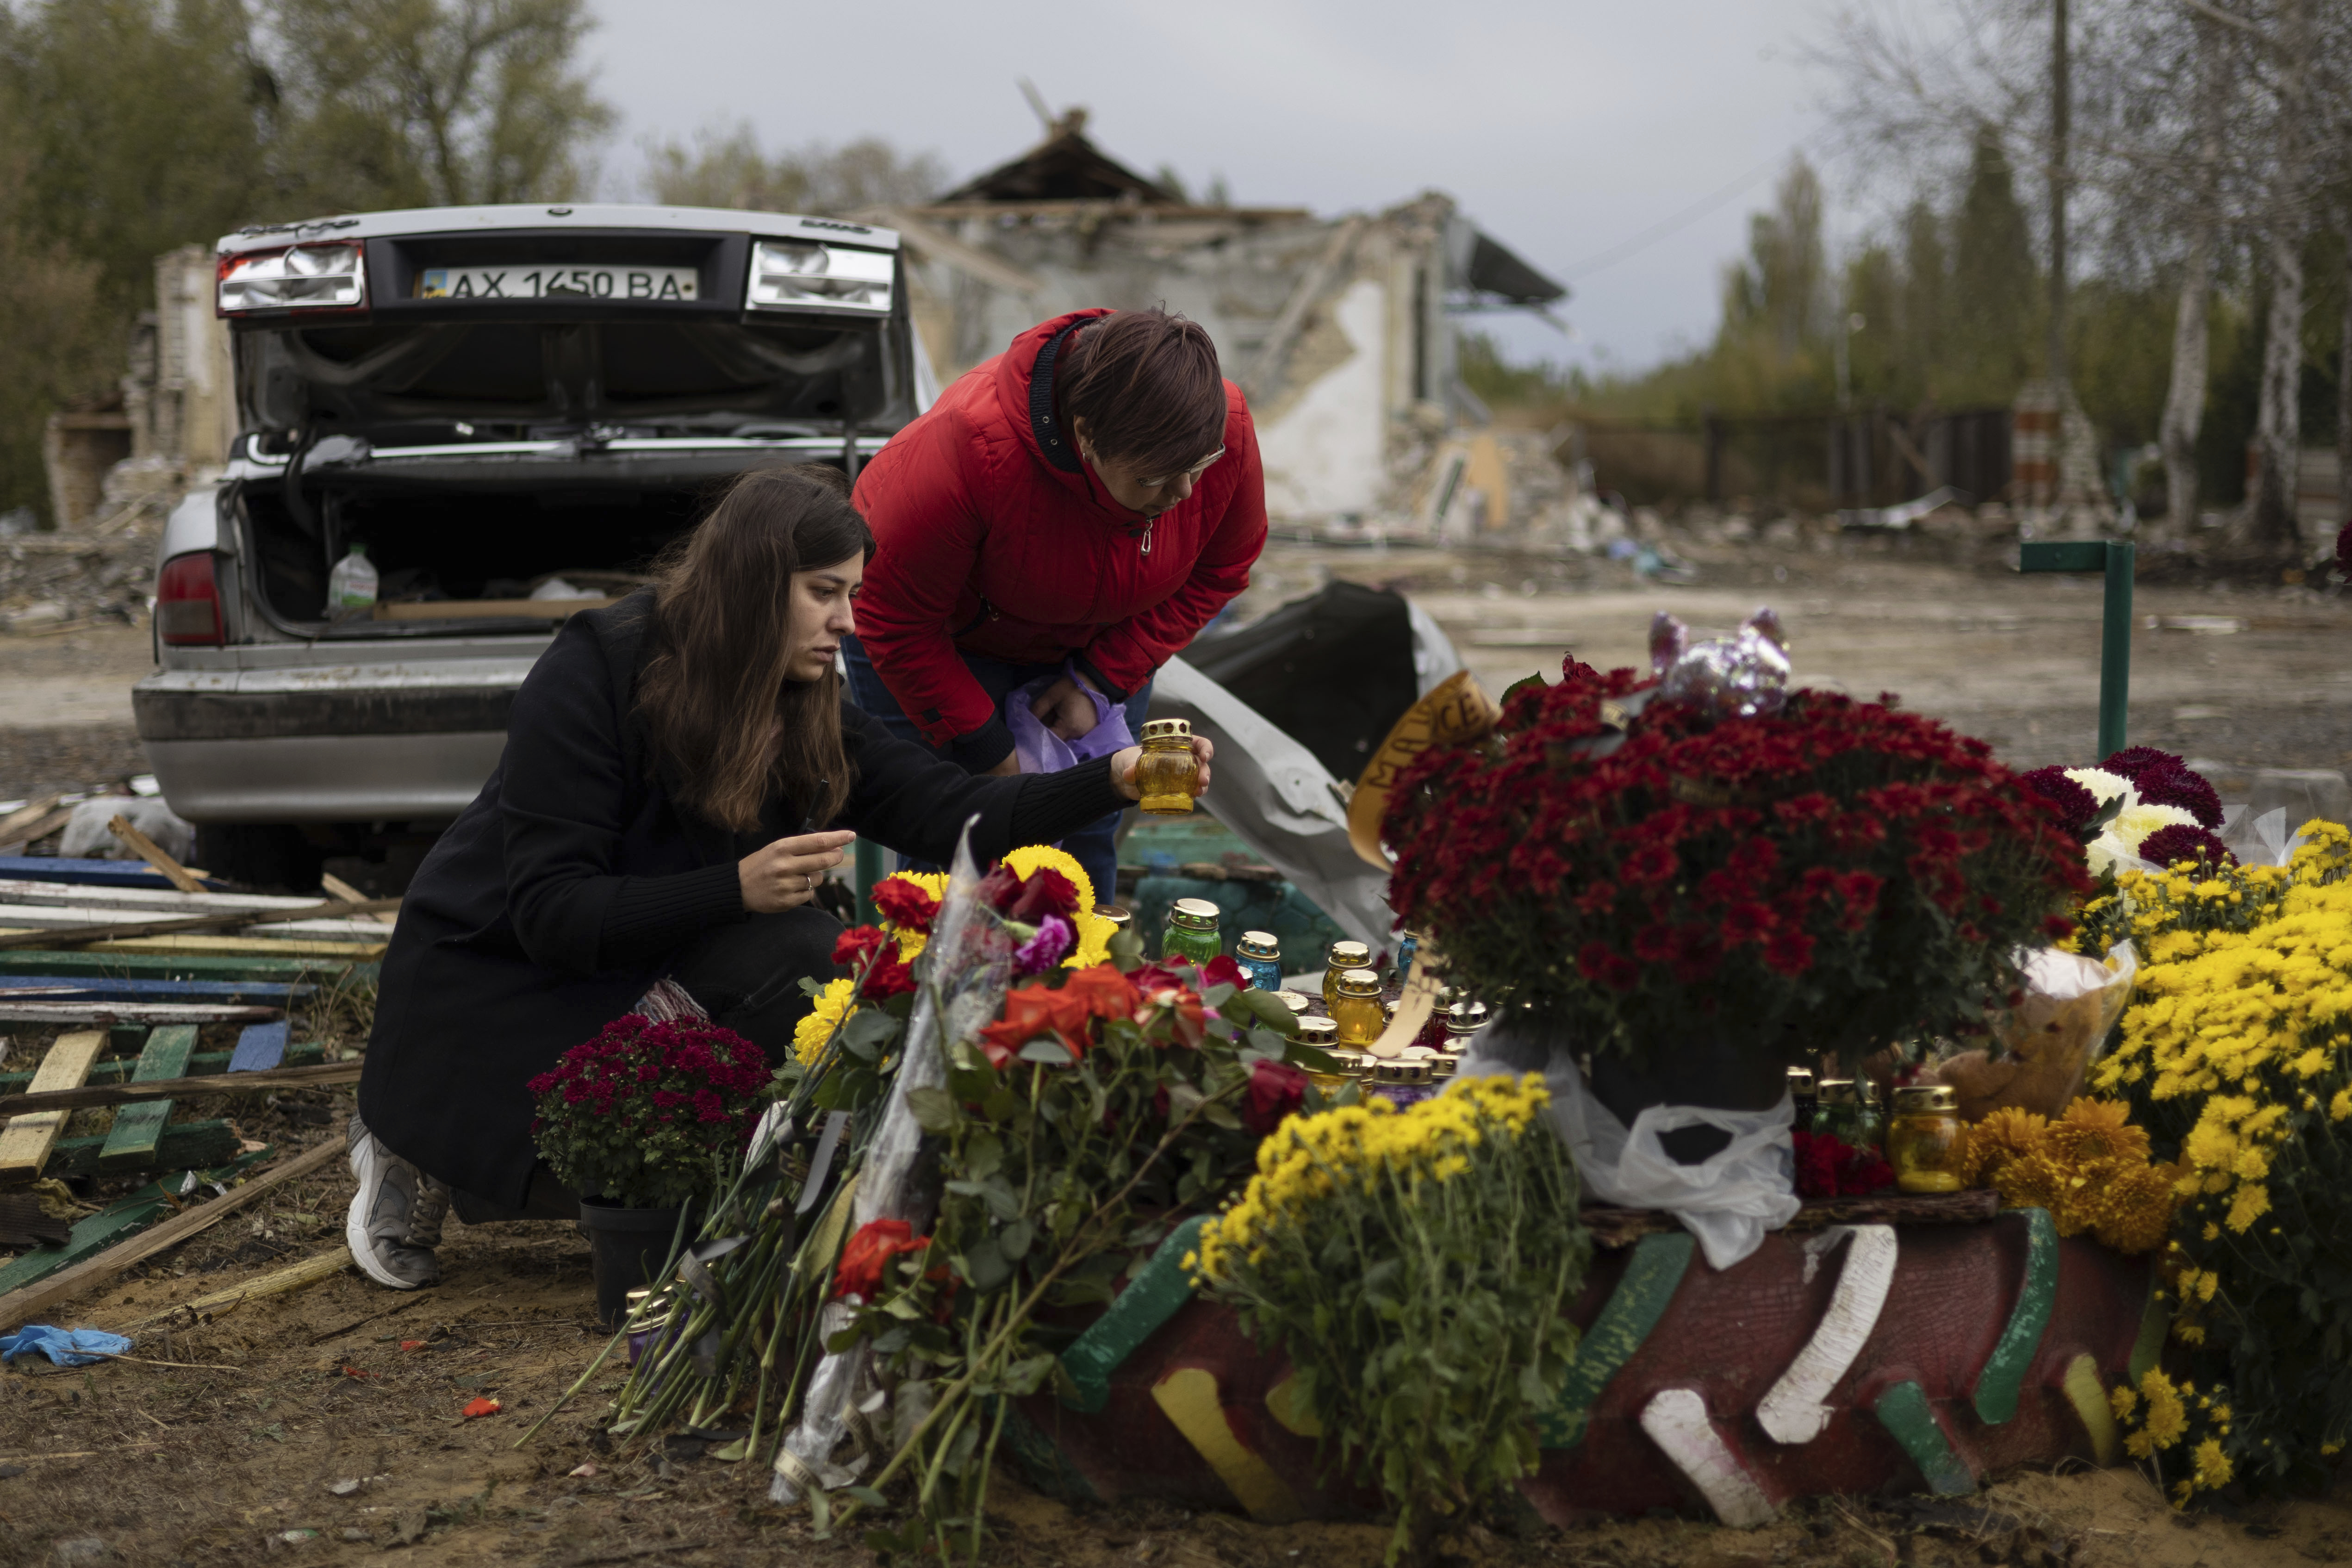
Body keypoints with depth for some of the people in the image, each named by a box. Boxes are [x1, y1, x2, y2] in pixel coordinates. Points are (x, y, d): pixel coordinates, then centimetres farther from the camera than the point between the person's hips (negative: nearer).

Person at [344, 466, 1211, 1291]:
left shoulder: (804, 709, -5)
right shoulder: (591, 675, -25)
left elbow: (944, 812, -13)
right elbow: (550, 913, -28)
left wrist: (1111, 781, -25)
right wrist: (736, 889, -38)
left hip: (640, 969, 7)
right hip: (493, 976, -7)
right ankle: (421, 1152, 2)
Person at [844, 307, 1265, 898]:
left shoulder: (1226, 430, -28)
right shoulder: (967, 449, -41)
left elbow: (1218, 570, -7)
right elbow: (896, 618, -26)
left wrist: (1101, 681, -14)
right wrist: (987, 752, -21)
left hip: (1097, 644, 4)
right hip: (945, 640, -4)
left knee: (1090, 844, 5)